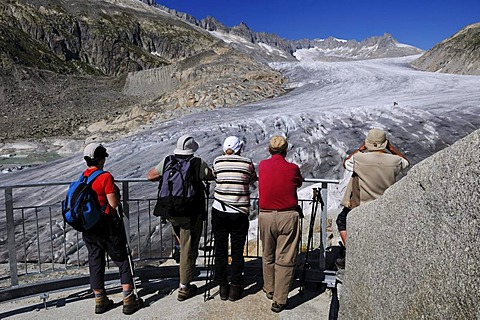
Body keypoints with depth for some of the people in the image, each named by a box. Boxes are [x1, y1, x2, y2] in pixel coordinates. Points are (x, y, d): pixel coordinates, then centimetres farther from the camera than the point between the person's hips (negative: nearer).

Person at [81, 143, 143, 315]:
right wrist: (116, 191, -1)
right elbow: (114, 203, -19)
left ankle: (100, 301, 26)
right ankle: (129, 301, 8)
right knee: (122, 260, 6)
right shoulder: (105, 177, -18)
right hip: (107, 225, -6)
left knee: (95, 262, 15)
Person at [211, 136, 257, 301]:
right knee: (237, 252, 10)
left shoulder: (217, 162, 0)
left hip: (219, 211, 2)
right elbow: (253, 179, 12)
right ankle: (235, 288, 21)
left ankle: (222, 287, 24)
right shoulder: (247, 163, -4)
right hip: (239, 213, -1)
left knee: (220, 250, 13)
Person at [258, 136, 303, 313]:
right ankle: (279, 301, 12)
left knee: (267, 256, 20)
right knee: (285, 260, 6)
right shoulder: (293, 168, -5)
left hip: (265, 216, 3)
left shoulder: (262, 165, 0)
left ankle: (269, 290, 37)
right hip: (288, 217, -2)